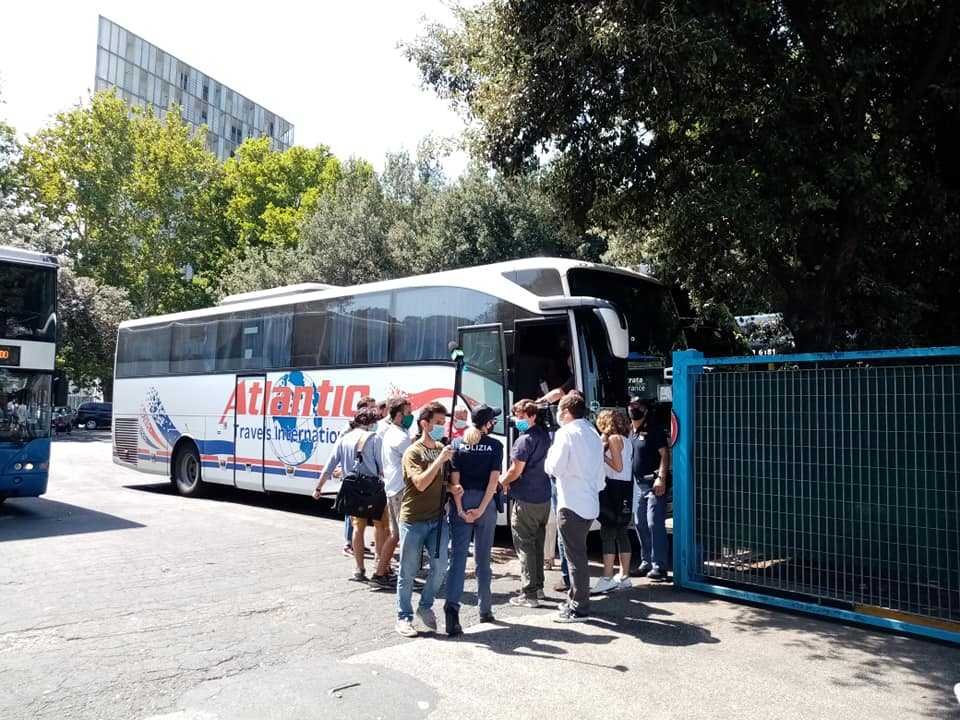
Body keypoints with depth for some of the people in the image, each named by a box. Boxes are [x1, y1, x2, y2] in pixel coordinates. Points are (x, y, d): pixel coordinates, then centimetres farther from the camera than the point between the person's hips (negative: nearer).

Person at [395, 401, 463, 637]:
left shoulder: (442, 449, 11)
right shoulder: (413, 453, -10)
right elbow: (421, 483, -23)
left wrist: (453, 487, 2)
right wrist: (439, 460, -24)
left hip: (437, 519, 6)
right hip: (413, 520, -5)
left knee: (440, 568, 2)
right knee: (408, 572, 4)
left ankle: (425, 606, 25)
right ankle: (404, 617, 17)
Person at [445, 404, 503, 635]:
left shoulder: (457, 444, 3)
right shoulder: (495, 445, -1)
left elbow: (454, 478, -4)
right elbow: (494, 479, -9)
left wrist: (460, 509, -6)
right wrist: (481, 509, -10)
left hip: (461, 504, 1)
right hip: (484, 503, -1)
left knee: (457, 556, -1)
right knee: (483, 559, 12)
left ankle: (452, 605, -19)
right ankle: (485, 610, 22)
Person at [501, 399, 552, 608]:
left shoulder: (525, 440, -17)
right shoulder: (545, 435, 9)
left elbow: (516, 470, -18)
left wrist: (502, 483, 0)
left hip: (525, 500, -8)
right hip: (543, 498, 8)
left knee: (524, 546, -2)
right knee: (538, 544, 18)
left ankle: (529, 594, -1)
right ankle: (538, 586, 26)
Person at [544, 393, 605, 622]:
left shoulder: (566, 433, -12)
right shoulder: (593, 433, 14)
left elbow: (554, 468, -16)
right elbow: (600, 469, 18)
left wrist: (549, 455, 3)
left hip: (571, 504, -8)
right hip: (590, 503, 8)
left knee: (575, 556, -2)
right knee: (579, 553, 17)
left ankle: (579, 609, 3)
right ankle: (577, 601, 26)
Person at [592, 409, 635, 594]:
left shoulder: (613, 438, -8)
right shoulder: (627, 441, 18)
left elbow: (618, 466, -16)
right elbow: (624, 466, 14)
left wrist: (603, 455, -5)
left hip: (614, 488, -9)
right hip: (626, 488, 9)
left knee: (607, 532, -10)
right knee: (621, 533, 11)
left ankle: (607, 578, -13)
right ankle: (624, 577, 15)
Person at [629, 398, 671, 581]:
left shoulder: (653, 429, -8)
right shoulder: (631, 431, 15)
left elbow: (664, 454, -15)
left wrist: (661, 478, -23)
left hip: (654, 484, -9)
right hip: (638, 484, 9)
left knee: (654, 524, -10)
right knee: (640, 524, 13)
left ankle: (659, 566, -6)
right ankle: (646, 562, 23)